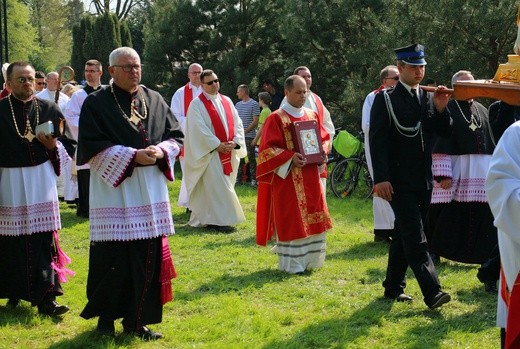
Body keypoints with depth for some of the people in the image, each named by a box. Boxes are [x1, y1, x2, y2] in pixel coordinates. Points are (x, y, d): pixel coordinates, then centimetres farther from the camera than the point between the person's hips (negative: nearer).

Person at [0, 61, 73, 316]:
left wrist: (53, 146, -10)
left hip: (41, 180, 1)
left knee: (44, 239, -2)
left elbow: (67, 144, 11)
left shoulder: (49, 110, 5)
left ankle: (45, 299, 1)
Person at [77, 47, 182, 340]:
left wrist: (160, 151, -10)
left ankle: (137, 319, 13)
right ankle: (106, 316, 14)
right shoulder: (96, 103, -3)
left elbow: (176, 135, 12)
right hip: (113, 188, -4)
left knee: (149, 256, 3)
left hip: (150, 190, 4)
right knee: (113, 257, -2)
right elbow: (91, 145, -11)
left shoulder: (155, 100, 11)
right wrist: (132, 156, -18)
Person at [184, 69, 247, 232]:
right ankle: (220, 220, -7)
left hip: (229, 151, 6)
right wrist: (218, 145, -17)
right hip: (210, 153, -6)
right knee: (215, 186, -10)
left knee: (221, 186, 9)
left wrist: (235, 141, -6)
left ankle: (204, 218, 17)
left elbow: (237, 122, 10)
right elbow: (199, 129, -14)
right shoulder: (197, 104, -6)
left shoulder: (226, 101, 12)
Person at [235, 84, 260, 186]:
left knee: (251, 158, -3)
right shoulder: (237, 105, 15)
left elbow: (255, 122, -9)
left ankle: (254, 179, 2)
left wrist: (245, 131, -15)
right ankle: (239, 178, 15)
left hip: (249, 136, -6)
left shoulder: (254, 104, -4)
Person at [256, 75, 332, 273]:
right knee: (291, 220, -4)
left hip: (310, 177, 6)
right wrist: (290, 157, -23)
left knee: (313, 218, 8)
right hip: (287, 177, -6)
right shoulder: (276, 118, -6)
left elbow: (324, 138, 18)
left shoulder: (312, 115, 11)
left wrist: (321, 153, -3)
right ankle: (292, 263, 4)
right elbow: (268, 149, -11)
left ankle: (309, 259, 20)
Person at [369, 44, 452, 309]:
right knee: (415, 238, -12)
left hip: (423, 181, 6)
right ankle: (432, 292, -17)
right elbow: (377, 140, -10)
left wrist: (441, 110, -8)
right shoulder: (385, 100, -4)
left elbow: (444, 133, 11)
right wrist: (381, 178, -18)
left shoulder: (428, 98, 12)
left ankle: (394, 287, 23)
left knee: (404, 236, 14)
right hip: (399, 182, -6)